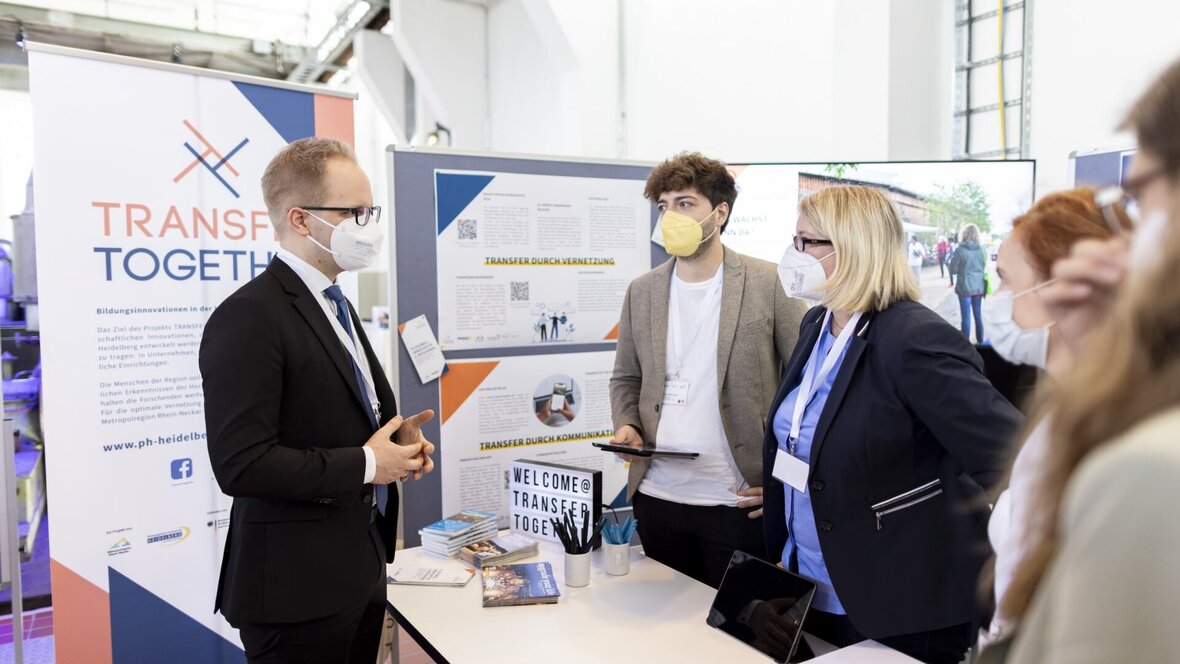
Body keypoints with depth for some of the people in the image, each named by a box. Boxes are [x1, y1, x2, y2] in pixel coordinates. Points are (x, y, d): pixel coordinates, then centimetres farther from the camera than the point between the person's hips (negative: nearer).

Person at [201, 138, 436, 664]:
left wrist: (396, 437, 0)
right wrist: (366, 464, -18)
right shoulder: (248, 318, -18)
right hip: (297, 584, -8)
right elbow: (241, 463, -24)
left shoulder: (335, 306, 12)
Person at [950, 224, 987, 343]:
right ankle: (980, 341, 24)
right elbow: (984, 267, 11)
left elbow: (953, 270, -8)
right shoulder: (981, 249, -3)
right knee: (978, 315, 15)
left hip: (965, 287, -4)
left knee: (966, 316, 1)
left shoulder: (960, 250, -13)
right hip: (979, 287, 4)